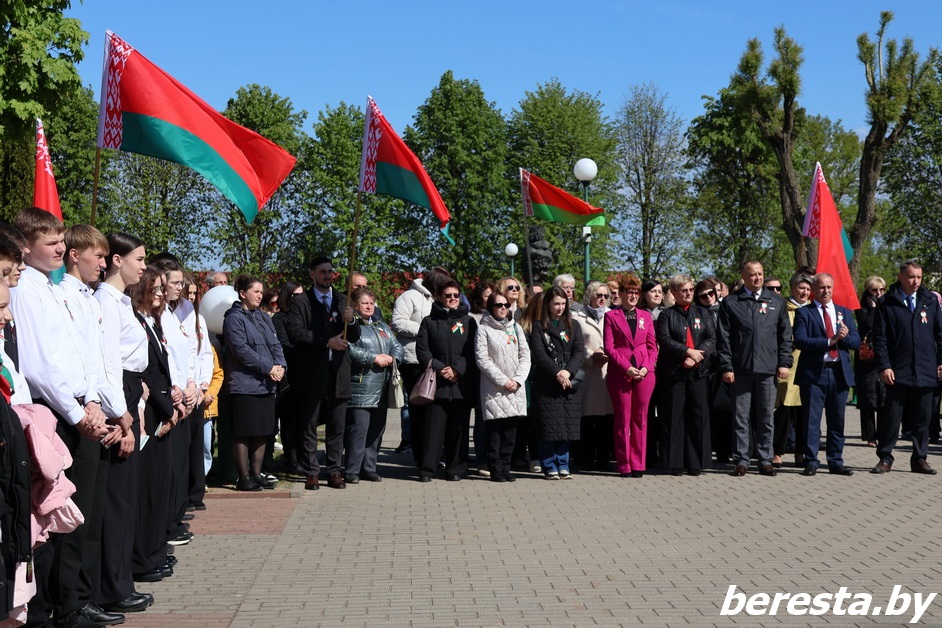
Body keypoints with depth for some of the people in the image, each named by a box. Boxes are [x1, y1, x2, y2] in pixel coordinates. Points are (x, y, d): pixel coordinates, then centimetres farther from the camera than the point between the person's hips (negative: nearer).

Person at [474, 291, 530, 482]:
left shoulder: (516, 328, 14)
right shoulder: (484, 329, 0)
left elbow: (525, 356, 10)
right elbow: (482, 359, -6)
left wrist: (517, 380, -5)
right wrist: (503, 381, -11)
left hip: (516, 388, 4)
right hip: (494, 388, -4)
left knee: (510, 429, 5)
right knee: (494, 429, -5)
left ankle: (505, 467, 12)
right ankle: (496, 469, 1)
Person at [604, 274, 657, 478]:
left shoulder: (646, 316, 13)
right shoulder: (611, 316, 5)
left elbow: (652, 346, 9)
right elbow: (609, 347, -2)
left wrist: (646, 367, -7)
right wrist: (627, 368, -12)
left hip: (645, 374, 2)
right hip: (620, 374, -2)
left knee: (640, 419, 4)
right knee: (623, 420, 0)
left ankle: (638, 464, 10)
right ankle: (625, 466, 6)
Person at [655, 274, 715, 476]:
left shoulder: (702, 313, 14)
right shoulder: (667, 315, 8)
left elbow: (712, 339, 3)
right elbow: (664, 340, -6)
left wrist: (696, 356, -11)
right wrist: (688, 351, -16)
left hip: (699, 372, 2)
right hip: (673, 373, -2)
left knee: (699, 417, 0)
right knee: (674, 417, -1)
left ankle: (696, 463, 6)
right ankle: (675, 463, 5)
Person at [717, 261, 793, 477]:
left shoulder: (776, 301, 11)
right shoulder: (730, 302, 4)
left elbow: (785, 335, 11)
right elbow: (724, 338, 2)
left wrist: (784, 363, 2)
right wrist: (726, 367, -5)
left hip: (768, 369, 2)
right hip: (741, 369, -1)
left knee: (765, 417, 7)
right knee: (741, 417, 2)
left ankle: (765, 460, 14)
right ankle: (741, 460, 8)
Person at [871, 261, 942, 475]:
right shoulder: (887, 303, 0)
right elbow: (880, 338, -2)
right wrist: (884, 366, -10)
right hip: (898, 372, -3)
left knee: (922, 418, 8)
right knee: (892, 417, -1)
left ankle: (919, 459, 17)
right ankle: (885, 458, 10)